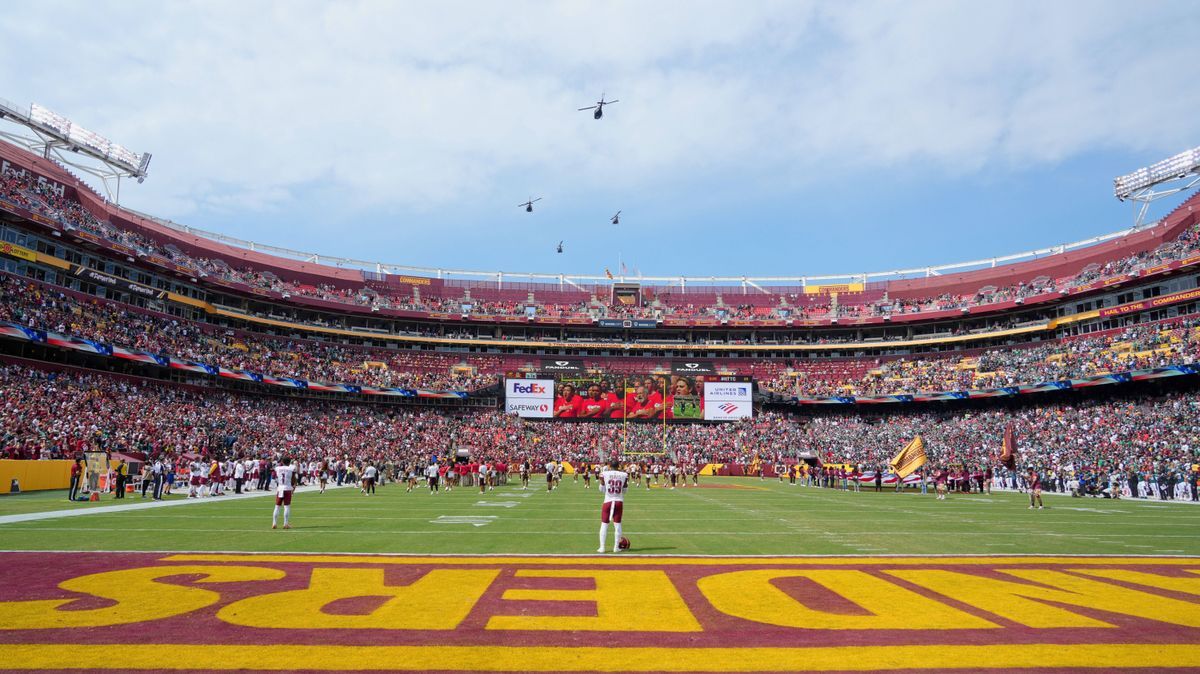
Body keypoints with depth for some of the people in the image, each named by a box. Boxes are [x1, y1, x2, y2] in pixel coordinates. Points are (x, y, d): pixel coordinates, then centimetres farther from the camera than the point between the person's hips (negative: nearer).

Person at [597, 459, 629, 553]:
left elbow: (602, 489, 2)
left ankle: (602, 547, 6)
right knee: (617, 524, 9)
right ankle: (616, 547, 12)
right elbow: (624, 490, 7)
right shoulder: (624, 475, -3)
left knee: (604, 524, 6)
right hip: (619, 502, 1)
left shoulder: (604, 474, -6)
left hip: (608, 501, -1)